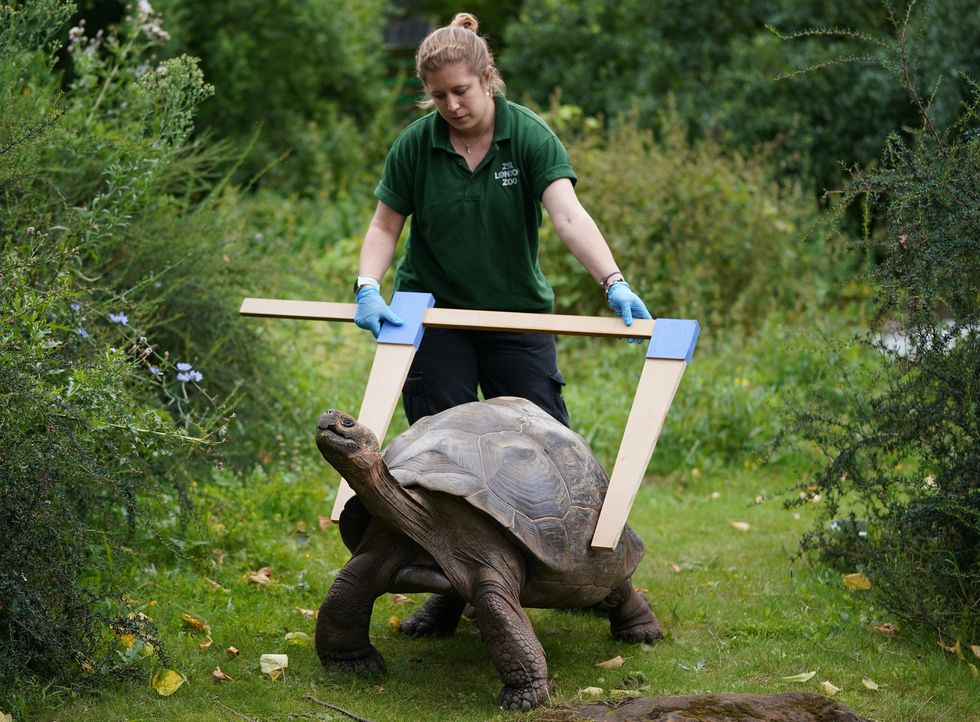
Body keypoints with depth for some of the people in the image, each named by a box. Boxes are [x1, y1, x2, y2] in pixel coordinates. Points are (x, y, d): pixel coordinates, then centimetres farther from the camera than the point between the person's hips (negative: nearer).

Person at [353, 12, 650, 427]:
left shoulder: (530, 135, -12)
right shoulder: (415, 144, -6)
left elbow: (569, 217, -24)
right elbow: (385, 227, 1)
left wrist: (614, 284, -38)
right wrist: (368, 288, -18)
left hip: (519, 313, -1)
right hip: (433, 313, 1)